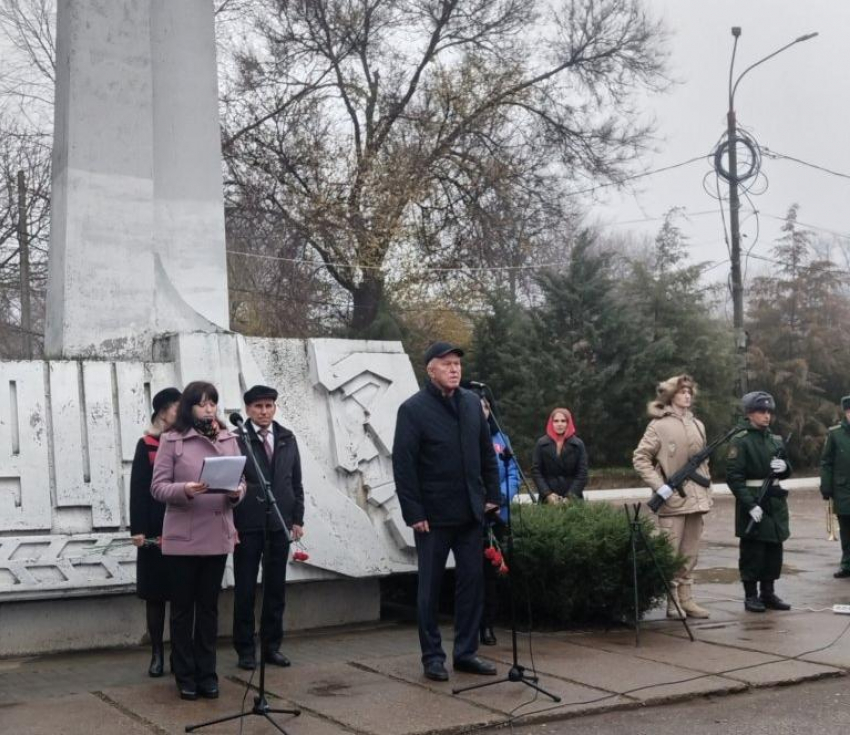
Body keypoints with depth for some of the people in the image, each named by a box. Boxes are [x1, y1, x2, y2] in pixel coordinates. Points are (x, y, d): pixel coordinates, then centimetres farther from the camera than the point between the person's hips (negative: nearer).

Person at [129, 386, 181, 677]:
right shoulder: (146, 445, -1)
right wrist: (138, 529, -12)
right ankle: (157, 653, 14)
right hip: (156, 532, -2)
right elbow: (138, 489, -5)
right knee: (155, 593, 5)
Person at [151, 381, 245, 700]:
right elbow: (157, 487, -6)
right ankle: (185, 675, 16)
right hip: (182, 537, -3)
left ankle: (207, 673, 19)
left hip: (218, 536, 3)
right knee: (183, 607, 6)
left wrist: (236, 492, -13)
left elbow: (241, 481, 9)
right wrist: (185, 490, -23)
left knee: (209, 606, 11)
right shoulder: (171, 440, -3)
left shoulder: (228, 439, 8)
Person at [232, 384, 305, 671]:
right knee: (245, 589, 4)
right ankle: (245, 648, 14)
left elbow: (296, 482, 12)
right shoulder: (236, 440, -7)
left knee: (276, 588, 9)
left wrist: (297, 519, 8)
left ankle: (272, 645, 20)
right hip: (247, 526, -4)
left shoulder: (287, 439, 9)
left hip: (279, 524, 4)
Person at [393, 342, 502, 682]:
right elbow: (403, 465, -11)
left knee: (472, 581, 8)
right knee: (430, 586, 6)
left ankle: (466, 652, 20)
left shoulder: (472, 402, 8)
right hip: (433, 514, -5)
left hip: (469, 512, 5)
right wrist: (413, 513, -14)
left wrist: (492, 495, 7)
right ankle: (432, 656, 16)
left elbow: (487, 453, 13)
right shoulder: (413, 409, -9)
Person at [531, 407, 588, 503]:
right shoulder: (541, 443, 5)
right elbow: (535, 471, 2)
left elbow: (582, 473, -1)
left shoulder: (578, 444, 5)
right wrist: (547, 494, -10)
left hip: (573, 499, 0)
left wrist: (571, 496, -12)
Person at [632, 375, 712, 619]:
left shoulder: (698, 425, 14)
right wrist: (658, 486, -16)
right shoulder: (659, 425, -4)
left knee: (690, 555, 8)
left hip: (696, 498, 6)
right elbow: (640, 458, -8)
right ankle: (673, 603, 3)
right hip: (672, 499, -6)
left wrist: (707, 492, 14)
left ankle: (686, 600, 14)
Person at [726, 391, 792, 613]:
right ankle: (751, 595, 10)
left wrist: (784, 467, -6)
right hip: (752, 504, -7)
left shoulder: (775, 440, 11)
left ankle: (768, 593, 22)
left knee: (774, 548, 11)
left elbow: (786, 471, 19)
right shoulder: (740, 441, -10)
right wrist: (750, 505, -21)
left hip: (776, 502, 7)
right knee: (752, 551, 0)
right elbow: (734, 477, -15)